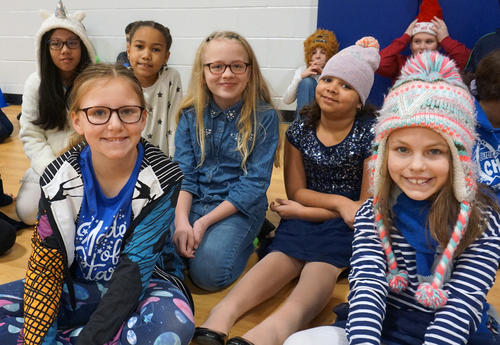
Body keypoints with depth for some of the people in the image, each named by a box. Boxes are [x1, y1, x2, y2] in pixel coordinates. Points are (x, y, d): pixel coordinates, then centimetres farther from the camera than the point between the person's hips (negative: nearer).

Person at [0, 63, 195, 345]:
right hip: (76, 289, 3)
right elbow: (46, 264, -9)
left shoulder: (163, 178, -20)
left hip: (140, 288, -2)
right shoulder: (59, 178, -11)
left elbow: (134, 270, -22)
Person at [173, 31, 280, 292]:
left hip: (240, 207, -3)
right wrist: (181, 221, -19)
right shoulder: (191, 114, 2)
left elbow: (254, 183, -12)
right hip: (193, 201, 3)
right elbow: (183, 173, -2)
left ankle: (247, 241, 4)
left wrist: (204, 222, -18)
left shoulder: (264, 117, -9)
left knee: (207, 270, -24)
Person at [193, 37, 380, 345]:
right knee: (284, 254, -29)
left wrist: (304, 211, -10)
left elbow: (367, 206, -7)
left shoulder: (372, 134, -4)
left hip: (348, 223, -2)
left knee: (323, 262, -33)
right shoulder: (299, 131, 5)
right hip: (304, 218, 3)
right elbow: (296, 192, 5)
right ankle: (225, 311, -52)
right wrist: (340, 202, -11)